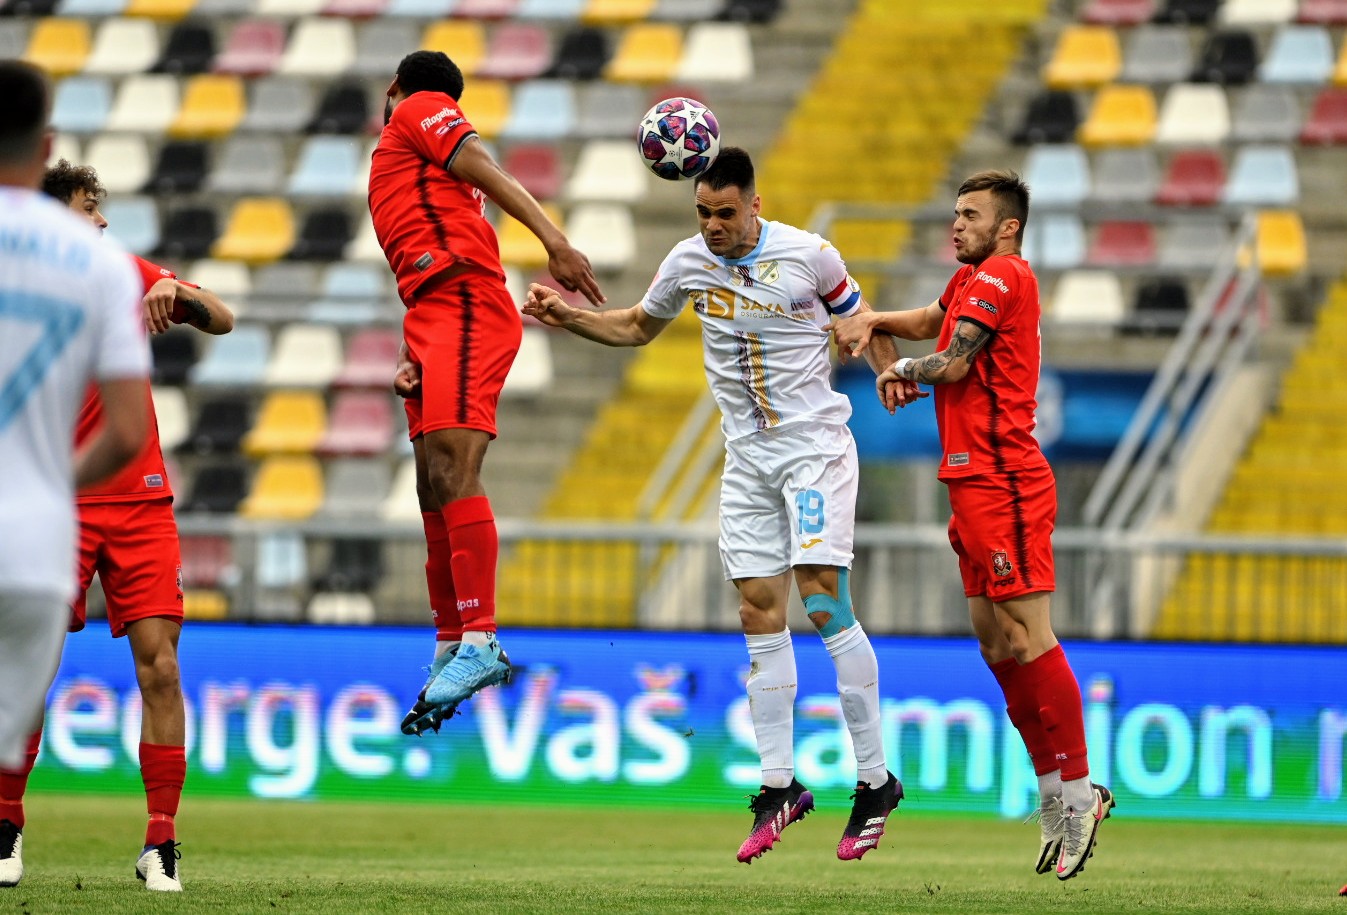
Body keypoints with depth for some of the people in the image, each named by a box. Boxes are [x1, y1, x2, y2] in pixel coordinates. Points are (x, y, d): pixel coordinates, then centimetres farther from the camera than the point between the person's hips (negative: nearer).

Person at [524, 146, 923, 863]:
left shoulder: (809, 256, -9)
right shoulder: (689, 261, 2)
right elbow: (638, 326, 20)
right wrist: (569, 318, 6)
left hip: (815, 446, -5)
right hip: (747, 457, 5)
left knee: (823, 600, -16)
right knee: (759, 612, 1)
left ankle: (874, 777, -11)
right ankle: (779, 786, 6)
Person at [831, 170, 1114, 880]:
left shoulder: (1003, 276, -10)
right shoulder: (973, 279, 19)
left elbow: (951, 364, -16)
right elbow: (933, 321, 36)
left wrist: (898, 370, 4)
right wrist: (872, 322, 17)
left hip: (1003, 485, -10)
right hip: (976, 483, 10)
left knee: (1028, 641, -12)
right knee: (997, 648, 11)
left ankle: (1078, 791, -10)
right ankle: (1056, 794, 15)